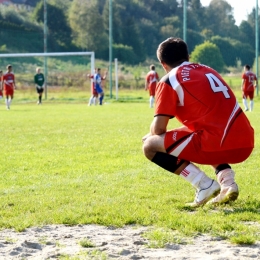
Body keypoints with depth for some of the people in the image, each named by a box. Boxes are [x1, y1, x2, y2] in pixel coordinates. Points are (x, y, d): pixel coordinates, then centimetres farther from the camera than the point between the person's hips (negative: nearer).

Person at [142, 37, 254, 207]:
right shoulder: (207, 70, 26)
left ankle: (204, 185, -4)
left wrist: (151, 136, 23)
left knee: (150, 145, 5)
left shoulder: (170, 80, 4)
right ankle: (227, 179, 12)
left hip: (218, 144, -7)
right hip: (245, 143, 7)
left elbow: (158, 129, 0)